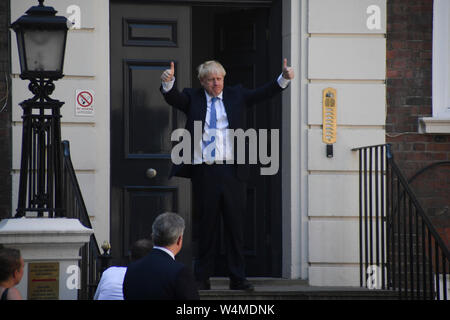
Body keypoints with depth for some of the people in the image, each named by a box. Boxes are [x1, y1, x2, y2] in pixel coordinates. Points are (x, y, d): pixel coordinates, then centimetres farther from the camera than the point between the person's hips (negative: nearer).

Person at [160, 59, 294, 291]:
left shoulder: (236, 96, 12)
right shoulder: (193, 99, 8)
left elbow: (263, 93, 3)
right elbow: (173, 98, -8)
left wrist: (284, 78, -12)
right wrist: (168, 82, -29)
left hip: (232, 170, 1)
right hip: (204, 172, -1)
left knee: (235, 225, 3)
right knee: (206, 227, 4)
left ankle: (238, 278, 8)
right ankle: (202, 278, 11)